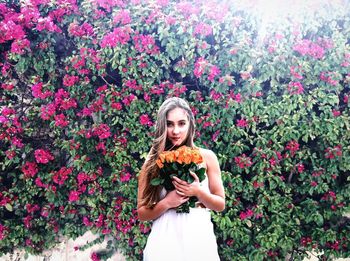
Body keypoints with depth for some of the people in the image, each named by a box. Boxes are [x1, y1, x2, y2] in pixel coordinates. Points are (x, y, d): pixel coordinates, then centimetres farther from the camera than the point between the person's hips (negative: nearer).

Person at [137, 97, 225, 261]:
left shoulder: (206, 157, 0)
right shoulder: (153, 162, 0)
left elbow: (220, 205, 5)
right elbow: (142, 213, 2)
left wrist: (198, 192, -12)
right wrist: (166, 203, -15)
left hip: (199, 240, 1)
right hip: (165, 242, 0)